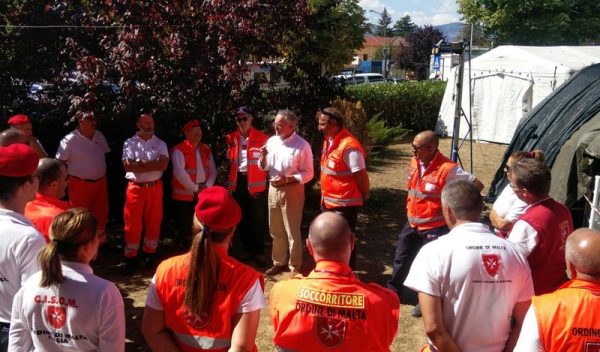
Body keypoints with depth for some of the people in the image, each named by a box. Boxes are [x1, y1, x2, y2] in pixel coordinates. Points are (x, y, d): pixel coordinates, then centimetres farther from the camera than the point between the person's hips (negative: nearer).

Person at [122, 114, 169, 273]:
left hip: (155, 187, 2)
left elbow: (164, 165, -9)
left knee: (153, 221, 8)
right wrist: (153, 165, -12)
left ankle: (150, 255, 22)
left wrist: (141, 163, -13)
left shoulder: (160, 143, 6)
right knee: (132, 223, 1)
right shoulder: (129, 143, 2)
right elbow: (127, 165, -12)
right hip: (135, 187, -1)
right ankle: (131, 258, 10)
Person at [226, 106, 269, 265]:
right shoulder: (232, 138, 6)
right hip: (238, 181, 4)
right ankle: (248, 250, 28)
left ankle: (258, 251, 16)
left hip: (255, 183, -4)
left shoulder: (262, 138, -6)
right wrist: (230, 181, 8)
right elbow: (230, 161, 14)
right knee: (241, 218, 13)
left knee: (257, 220, 3)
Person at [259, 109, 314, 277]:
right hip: (273, 189, 6)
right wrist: (263, 156, -11)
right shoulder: (272, 141, 5)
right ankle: (279, 262, 32)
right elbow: (263, 167, 10)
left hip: (291, 191, -6)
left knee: (292, 232, 4)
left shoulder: (302, 145, -14)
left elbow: (308, 173, -14)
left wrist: (287, 179, -24)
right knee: (276, 231, 17)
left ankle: (295, 267, 18)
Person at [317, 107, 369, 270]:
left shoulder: (348, 146, -24)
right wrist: (324, 196, 13)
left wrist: (363, 196, -5)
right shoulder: (329, 141, 6)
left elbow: (361, 176, -20)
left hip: (344, 204, -9)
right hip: (328, 202, 9)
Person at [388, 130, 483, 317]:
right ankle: (393, 292, 37)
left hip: (435, 227, -7)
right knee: (401, 259, 19)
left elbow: (477, 185, -19)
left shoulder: (447, 169, -24)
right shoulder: (414, 163, 0)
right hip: (412, 223, 7)